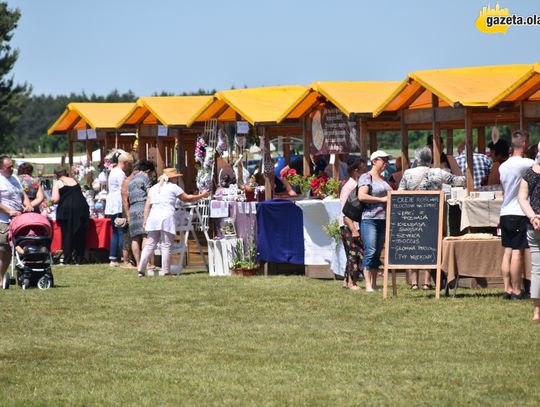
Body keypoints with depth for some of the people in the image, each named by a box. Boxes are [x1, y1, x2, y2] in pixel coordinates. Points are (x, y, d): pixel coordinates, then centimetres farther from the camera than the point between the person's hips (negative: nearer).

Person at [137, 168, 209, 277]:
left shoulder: (154, 188, 18)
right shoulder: (173, 187, 3)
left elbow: (148, 205, 12)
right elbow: (187, 198, 8)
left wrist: (145, 219, 11)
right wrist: (202, 196, 20)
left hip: (153, 218, 5)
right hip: (166, 217, -5)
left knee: (150, 244, 7)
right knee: (166, 245, -2)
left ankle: (141, 270, 1)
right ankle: (166, 271, -4)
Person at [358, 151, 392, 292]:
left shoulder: (383, 179, 19)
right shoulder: (366, 177, -4)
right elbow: (361, 196, -16)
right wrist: (381, 199, -15)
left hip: (384, 219, 8)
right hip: (369, 218, -7)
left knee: (378, 252, 9)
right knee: (370, 251, -12)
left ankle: (374, 283, 13)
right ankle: (368, 285, -12)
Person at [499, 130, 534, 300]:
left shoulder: (503, 166, 11)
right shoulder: (525, 163, -12)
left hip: (505, 214, 7)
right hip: (520, 214, -7)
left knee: (508, 252, 7)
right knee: (518, 252, -5)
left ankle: (507, 289, 7)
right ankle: (516, 291, -4)